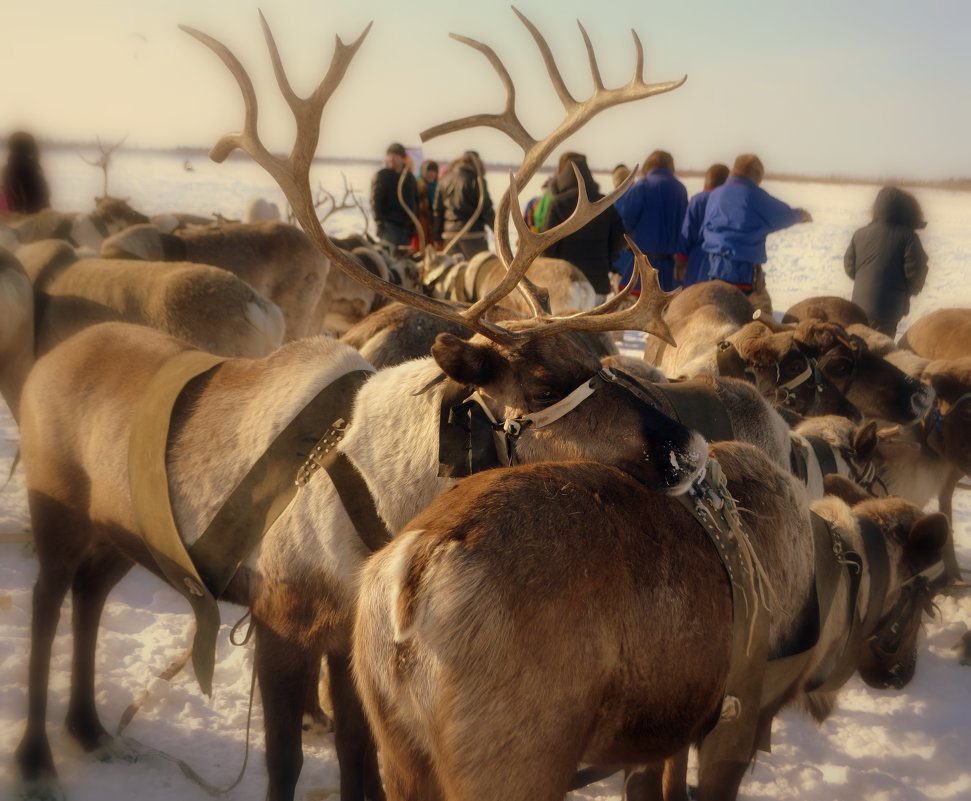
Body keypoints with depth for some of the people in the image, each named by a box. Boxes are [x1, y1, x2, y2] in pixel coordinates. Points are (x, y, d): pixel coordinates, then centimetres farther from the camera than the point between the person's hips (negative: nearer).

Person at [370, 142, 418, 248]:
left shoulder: (409, 177, 14)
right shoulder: (382, 176, 0)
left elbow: (415, 201, 18)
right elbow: (375, 201, -7)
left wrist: (413, 223, 8)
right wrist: (380, 223, -17)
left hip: (406, 225, 5)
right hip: (389, 225, -5)